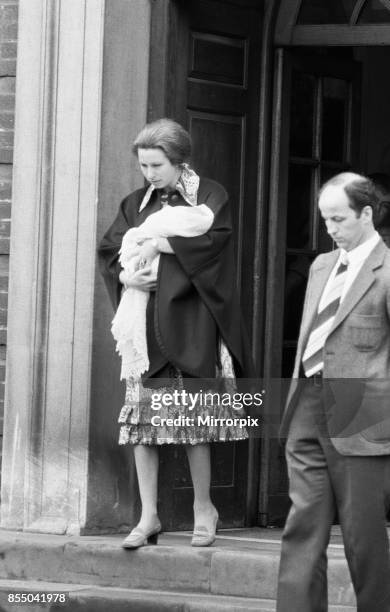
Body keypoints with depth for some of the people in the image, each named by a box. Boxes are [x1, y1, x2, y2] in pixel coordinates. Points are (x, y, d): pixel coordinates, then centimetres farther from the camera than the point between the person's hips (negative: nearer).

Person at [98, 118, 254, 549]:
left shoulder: (208, 195, 4)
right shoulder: (135, 203, 16)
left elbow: (212, 237, -13)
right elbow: (108, 252, 10)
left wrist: (158, 242, -12)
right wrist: (126, 275, -10)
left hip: (190, 323, -4)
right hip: (145, 323, 4)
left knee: (193, 417, -5)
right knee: (142, 418, -3)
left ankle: (203, 507, 10)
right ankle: (149, 516, 0)